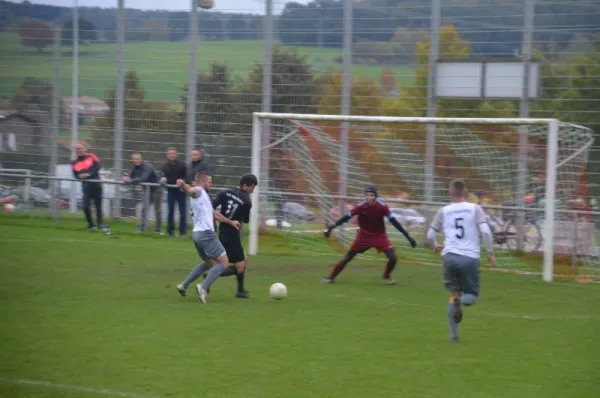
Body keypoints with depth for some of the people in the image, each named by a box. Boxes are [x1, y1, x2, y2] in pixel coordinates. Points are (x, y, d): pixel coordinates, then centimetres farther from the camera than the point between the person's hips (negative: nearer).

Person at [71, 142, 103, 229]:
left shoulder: (91, 156, -1)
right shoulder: (74, 162, 5)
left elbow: (97, 167, -10)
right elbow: (76, 175, 10)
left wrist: (89, 174, -21)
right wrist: (80, 176, -12)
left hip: (96, 184, -1)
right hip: (86, 186, 1)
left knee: (98, 206, 5)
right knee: (86, 207, -10)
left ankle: (99, 224, 17)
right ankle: (91, 224, 10)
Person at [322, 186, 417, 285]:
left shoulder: (382, 206, -18)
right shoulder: (360, 207, -20)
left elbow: (393, 221, -15)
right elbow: (347, 217, -20)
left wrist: (407, 236, -16)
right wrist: (332, 226, -32)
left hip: (379, 236, 0)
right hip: (364, 236, 0)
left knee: (392, 258, -13)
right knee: (347, 258, -3)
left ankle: (386, 276, 17)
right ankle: (331, 277, 12)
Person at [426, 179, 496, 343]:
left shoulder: (444, 211, 9)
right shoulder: (475, 209, 4)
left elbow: (430, 235, 14)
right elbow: (485, 231, -8)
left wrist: (435, 246, 35)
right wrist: (490, 253, 2)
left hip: (450, 256, 2)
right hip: (470, 257, -1)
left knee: (453, 292, 16)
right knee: (472, 296, 13)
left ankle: (454, 334, 3)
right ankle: (462, 300, -26)